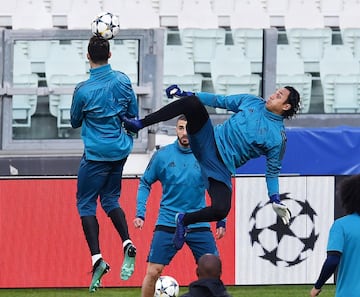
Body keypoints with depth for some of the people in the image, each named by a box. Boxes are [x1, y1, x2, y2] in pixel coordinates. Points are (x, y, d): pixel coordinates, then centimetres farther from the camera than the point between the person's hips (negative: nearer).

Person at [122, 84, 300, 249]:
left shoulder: (278, 138, -4)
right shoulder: (252, 102, 8)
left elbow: (272, 170, 4)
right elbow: (220, 101, 17)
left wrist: (275, 199, -8)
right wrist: (185, 94, 16)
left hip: (222, 168, -3)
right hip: (210, 140, 3)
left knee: (221, 210, -28)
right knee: (192, 103, -22)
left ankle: (184, 221, 5)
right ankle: (138, 125, -20)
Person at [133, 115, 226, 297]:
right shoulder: (162, 155, -3)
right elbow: (145, 184, 7)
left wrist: (221, 221, 7)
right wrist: (140, 213, -3)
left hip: (199, 225, 1)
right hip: (167, 224, -1)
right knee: (153, 272, -6)